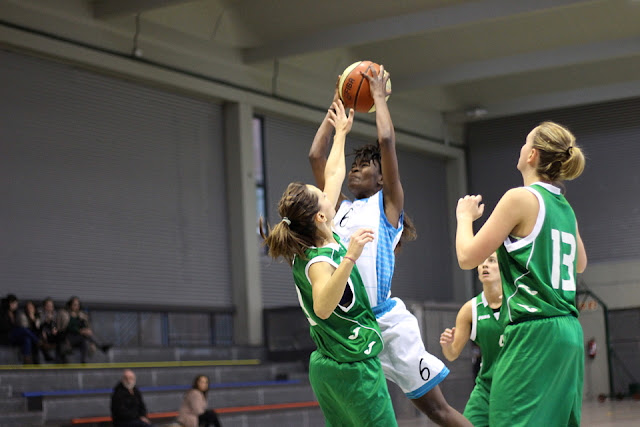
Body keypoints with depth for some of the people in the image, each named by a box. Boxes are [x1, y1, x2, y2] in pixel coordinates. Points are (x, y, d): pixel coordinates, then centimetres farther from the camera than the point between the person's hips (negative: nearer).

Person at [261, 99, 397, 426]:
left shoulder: (317, 243, 4)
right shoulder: (318, 261, -21)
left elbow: (333, 175, 15)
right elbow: (323, 308, -41)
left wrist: (341, 133, 26)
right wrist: (349, 258, -49)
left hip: (327, 366, 9)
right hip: (353, 366, -9)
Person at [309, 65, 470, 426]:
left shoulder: (388, 203, 5)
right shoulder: (340, 207, 19)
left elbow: (387, 141, -4)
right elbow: (316, 155, 18)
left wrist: (379, 96, 8)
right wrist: (337, 107, 22)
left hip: (385, 319, -6)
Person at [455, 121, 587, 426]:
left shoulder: (521, 198, -9)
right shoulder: (565, 207, 13)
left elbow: (468, 257, -7)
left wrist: (464, 216, 11)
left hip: (533, 332, -9)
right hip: (570, 332, 9)